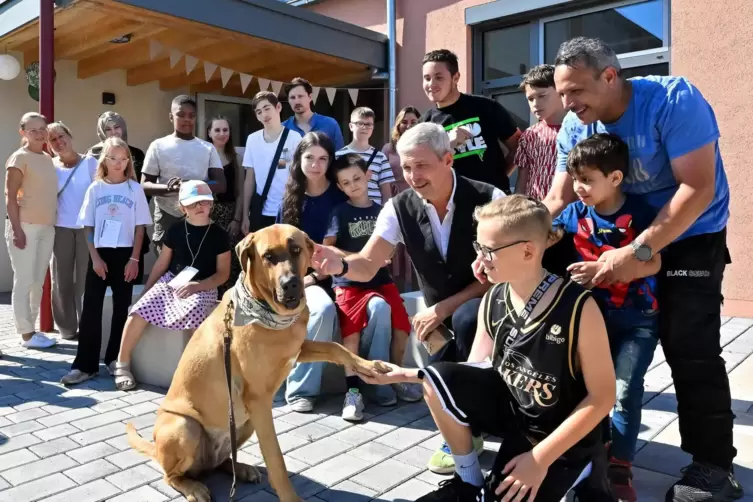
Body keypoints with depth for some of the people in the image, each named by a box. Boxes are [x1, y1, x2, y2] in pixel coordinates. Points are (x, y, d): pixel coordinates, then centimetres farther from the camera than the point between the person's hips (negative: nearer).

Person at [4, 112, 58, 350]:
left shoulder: (48, 159, 14)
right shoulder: (19, 158, -7)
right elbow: (10, 196, -12)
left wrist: (52, 223, 13)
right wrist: (17, 230, -17)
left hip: (47, 227, 7)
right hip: (25, 227, -7)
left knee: (38, 283, 11)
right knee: (24, 282, -1)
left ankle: (31, 329, 20)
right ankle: (26, 333, 6)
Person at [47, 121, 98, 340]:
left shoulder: (90, 162, 3)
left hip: (87, 227, -2)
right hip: (61, 228, 2)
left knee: (86, 278, -1)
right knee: (61, 278, 4)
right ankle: (66, 327, 13)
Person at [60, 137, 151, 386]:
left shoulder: (135, 189, 1)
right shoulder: (95, 188, 4)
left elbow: (140, 227, 1)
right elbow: (88, 227, 4)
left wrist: (134, 259, -7)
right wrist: (95, 257, -5)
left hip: (125, 254, 0)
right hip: (99, 254, 1)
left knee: (121, 308, 6)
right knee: (91, 309, -1)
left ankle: (114, 358, 18)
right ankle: (85, 364, 4)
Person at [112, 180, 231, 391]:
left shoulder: (219, 235, -3)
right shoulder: (175, 230, 4)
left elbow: (223, 273, -3)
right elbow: (161, 264, 12)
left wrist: (196, 286, -16)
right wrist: (146, 290, 10)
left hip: (203, 288, -3)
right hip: (170, 282, 3)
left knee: (193, 312, -37)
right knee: (140, 311, -21)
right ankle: (122, 364, -3)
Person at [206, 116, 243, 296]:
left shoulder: (235, 158, 9)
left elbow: (240, 192, 8)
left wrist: (237, 219, 0)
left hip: (230, 214, 2)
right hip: (207, 213, -2)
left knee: (230, 262, -1)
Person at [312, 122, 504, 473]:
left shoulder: (488, 200, -20)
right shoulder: (399, 208, -11)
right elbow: (367, 266, -15)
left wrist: (444, 308, -23)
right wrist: (341, 264, -39)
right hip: (441, 314, 4)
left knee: (467, 319, -36)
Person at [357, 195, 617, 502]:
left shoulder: (578, 308, -24)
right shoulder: (493, 300, -8)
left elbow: (602, 397, -18)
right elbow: (475, 371, -2)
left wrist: (540, 458, -20)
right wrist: (408, 375, -13)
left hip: (567, 438, -4)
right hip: (516, 417, 5)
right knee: (437, 378, -18)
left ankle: (579, 477, 14)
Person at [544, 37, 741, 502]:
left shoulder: (673, 99, -24)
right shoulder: (576, 127, -8)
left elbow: (698, 187, -27)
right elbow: (558, 199, -9)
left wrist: (639, 252, -33)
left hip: (690, 237, -5)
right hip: (620, 235, 5)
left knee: (690, 349, -10)